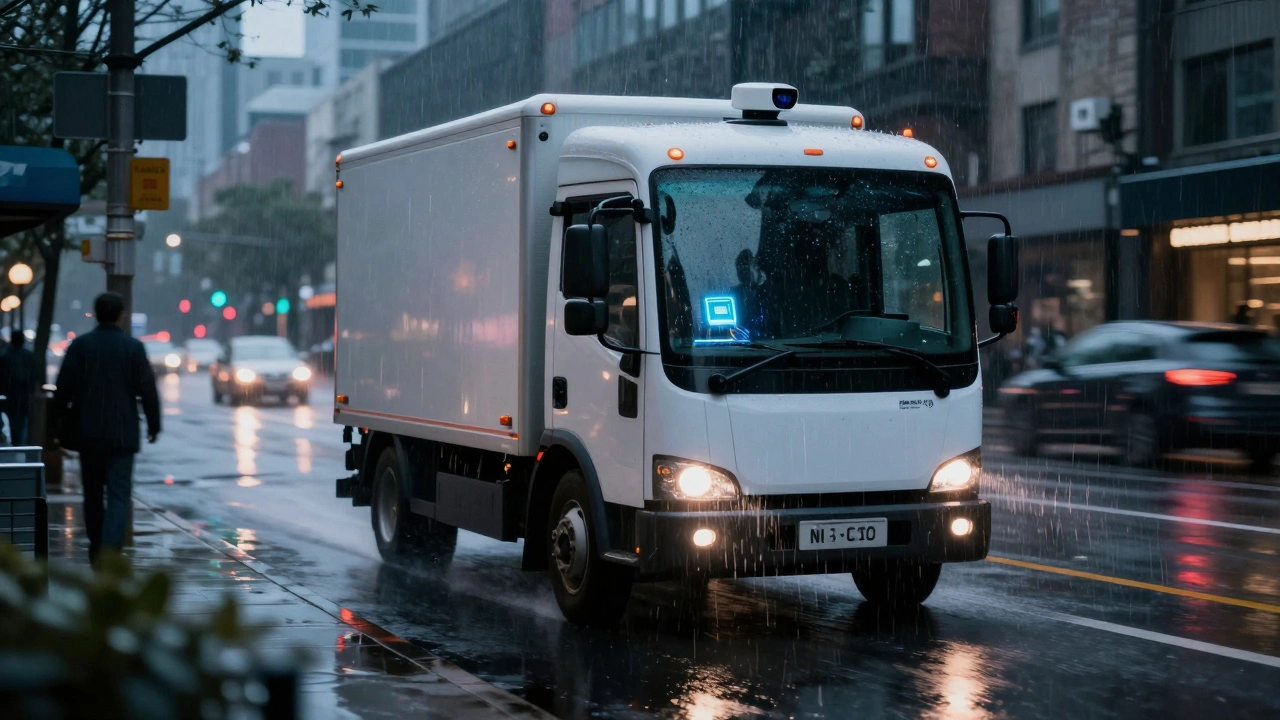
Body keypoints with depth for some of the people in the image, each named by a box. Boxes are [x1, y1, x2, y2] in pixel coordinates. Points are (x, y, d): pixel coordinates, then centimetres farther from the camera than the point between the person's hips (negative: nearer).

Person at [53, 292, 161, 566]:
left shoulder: (80, 345, -1)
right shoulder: (133, 348, -5)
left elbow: (63, 389, -1)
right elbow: (148, 390, -4)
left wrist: (65, 422, 11)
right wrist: (153, 424, 8)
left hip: (88, 433, 2)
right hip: (122, 435, -2)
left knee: (93, 492, 16)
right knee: (119, 495, -4)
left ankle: (97, 548, 26)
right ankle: (110, 551, -19)